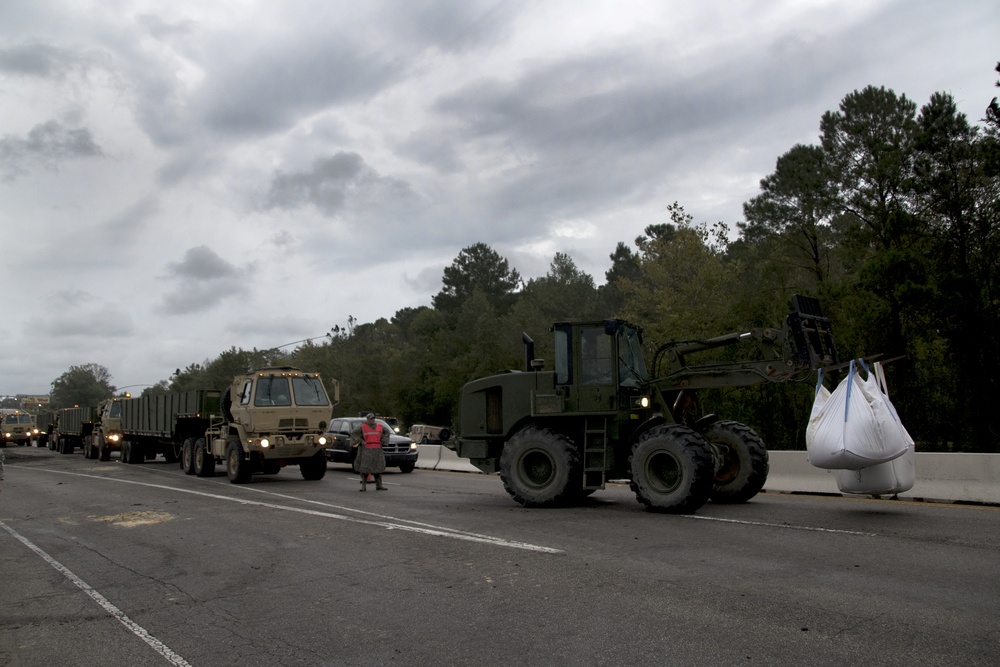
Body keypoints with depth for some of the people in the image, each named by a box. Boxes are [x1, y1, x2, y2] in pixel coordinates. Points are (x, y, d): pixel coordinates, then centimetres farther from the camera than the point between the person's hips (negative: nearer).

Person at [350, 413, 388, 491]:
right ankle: (364, 486, 3)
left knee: (378, 467, 5)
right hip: (366, 450, -4)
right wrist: (361, 441, -14)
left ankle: (379, 486, 10)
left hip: (377, 450, 4)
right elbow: (353, 433, -10)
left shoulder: (379, 426, 7)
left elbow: (387, 431, 17)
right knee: (364, 468, -5)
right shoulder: (362, 426, -5)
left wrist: (382, 441, 7)